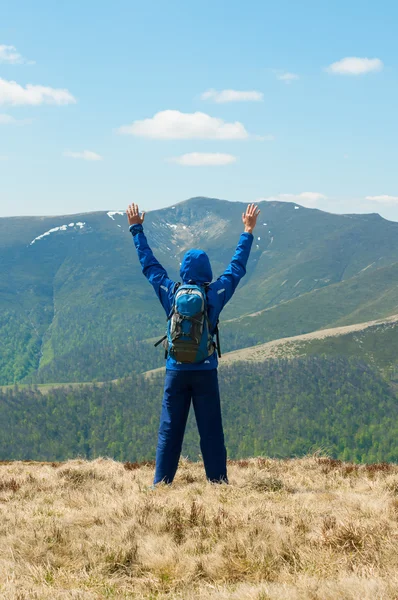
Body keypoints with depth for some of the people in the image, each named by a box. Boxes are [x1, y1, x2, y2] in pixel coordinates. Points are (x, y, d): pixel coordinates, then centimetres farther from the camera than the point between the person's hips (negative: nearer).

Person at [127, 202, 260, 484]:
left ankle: (161, 483, 5)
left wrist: (137, 229, 22)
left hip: (176, 371, 1)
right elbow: (237, 266, 9)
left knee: (170, 430, 5)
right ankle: (218, 482, 3)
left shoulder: (171, 292, -1)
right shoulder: (216, 293, -4)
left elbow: (149, 264, 11)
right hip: (205, 372, -1)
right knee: (211, 432, 3)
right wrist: (248, 231, 19)